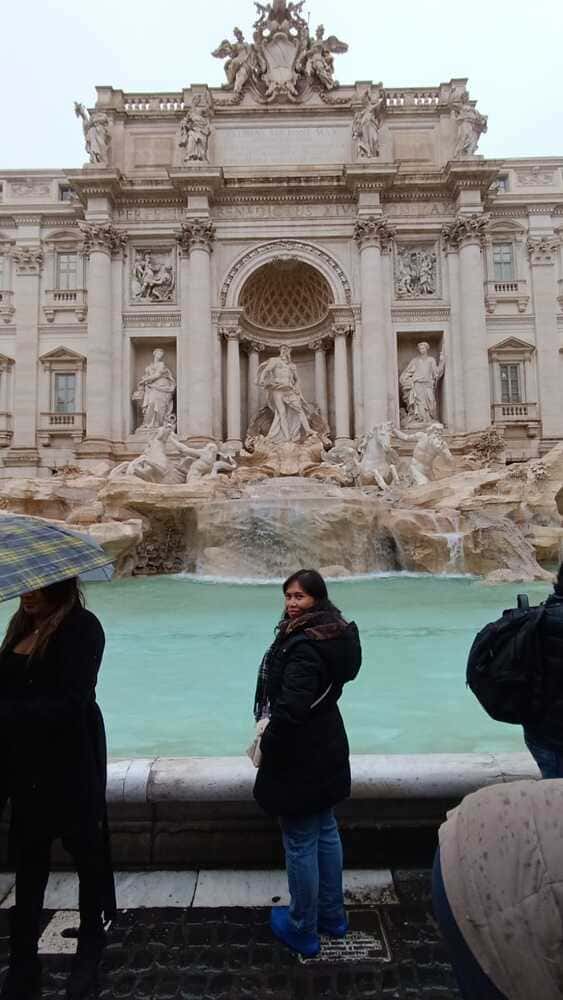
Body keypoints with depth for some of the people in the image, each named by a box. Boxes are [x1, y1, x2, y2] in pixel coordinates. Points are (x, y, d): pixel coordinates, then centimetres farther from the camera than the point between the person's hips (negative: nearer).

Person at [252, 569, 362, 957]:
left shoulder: (303, 648, -28)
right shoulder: (332, 634, 2)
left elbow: (290, 709, -29)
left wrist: (266, 744, -12)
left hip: (299, 757, -9)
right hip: (326, 749, 9)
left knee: (301, 843, 9)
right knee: (326, 831, 22)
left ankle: (303, 929, 27)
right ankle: (333, 914, 39)